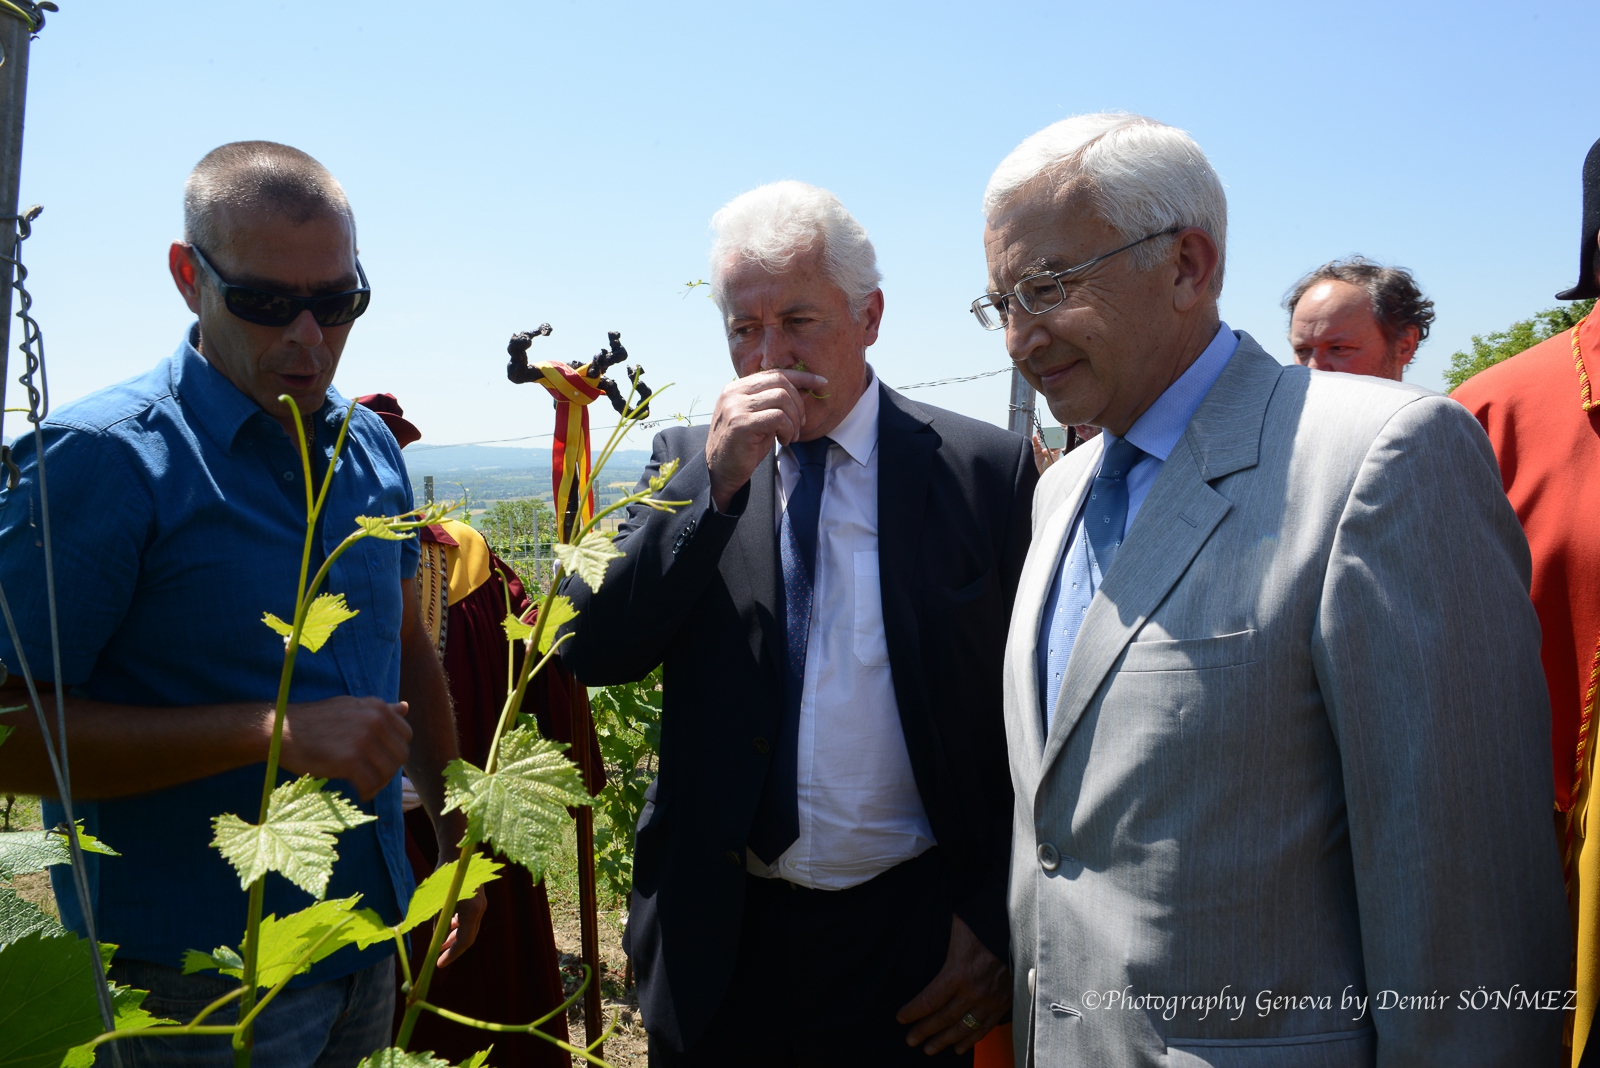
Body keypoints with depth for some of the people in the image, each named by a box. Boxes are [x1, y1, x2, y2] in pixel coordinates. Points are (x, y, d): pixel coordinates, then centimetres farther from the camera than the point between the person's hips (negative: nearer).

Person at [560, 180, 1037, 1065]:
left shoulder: (986, 470, -5)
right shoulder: (688, 463, 2)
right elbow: (591, 653, -8)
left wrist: (999, 924, -4)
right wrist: (714, 482, -16)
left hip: (909, 936, -1)